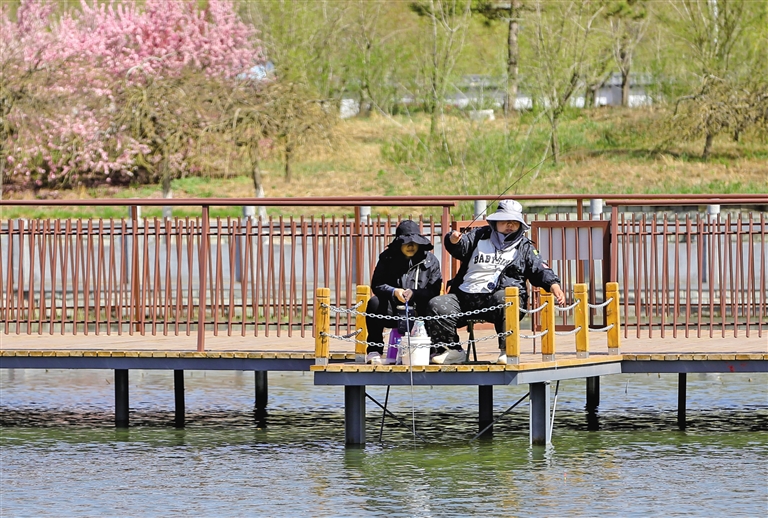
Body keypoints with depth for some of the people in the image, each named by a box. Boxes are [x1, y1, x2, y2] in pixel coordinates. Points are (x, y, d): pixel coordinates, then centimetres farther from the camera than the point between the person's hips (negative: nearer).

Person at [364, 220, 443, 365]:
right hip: (393, 312, 1)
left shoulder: (430, 260, 4)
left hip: (419, 312, -1)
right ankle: (374, 351, -22)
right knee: (374, 303, -28)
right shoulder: (387, 258, 7)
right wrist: (394, 292, -21)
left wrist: (413, 294, -21)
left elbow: (434, 291, -5)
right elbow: (377, 285, -1)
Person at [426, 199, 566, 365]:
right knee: (437, 305, -18)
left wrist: (553, 285, -14)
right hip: (465, 298, 3)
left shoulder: (524, 247, 16)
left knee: (502, 299, -39)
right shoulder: (479, 236, 19)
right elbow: (461, 248, 5)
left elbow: (540, 270, 7)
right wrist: (454, 241, -20)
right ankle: (452, 350, -4)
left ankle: (507, 350, -33)